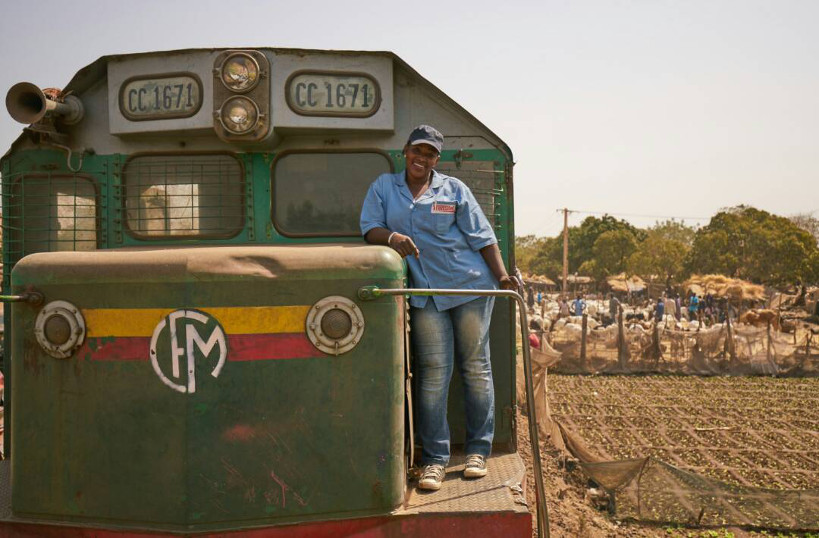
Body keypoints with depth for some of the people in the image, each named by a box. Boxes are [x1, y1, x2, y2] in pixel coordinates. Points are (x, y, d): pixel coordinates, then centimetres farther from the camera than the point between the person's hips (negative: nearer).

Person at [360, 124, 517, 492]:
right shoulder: (383, 187, 11)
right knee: (433, 372, -3)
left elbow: (482, 237, 4)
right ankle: (434, 458, 3)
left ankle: (478, 450, 14)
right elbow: (369, 228, 2)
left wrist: (502, 275, -6)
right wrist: (392, 236, -20)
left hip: (471, 286, 0)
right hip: (425, 294, 0)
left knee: (475, 367, 4)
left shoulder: (454, 189, 7)